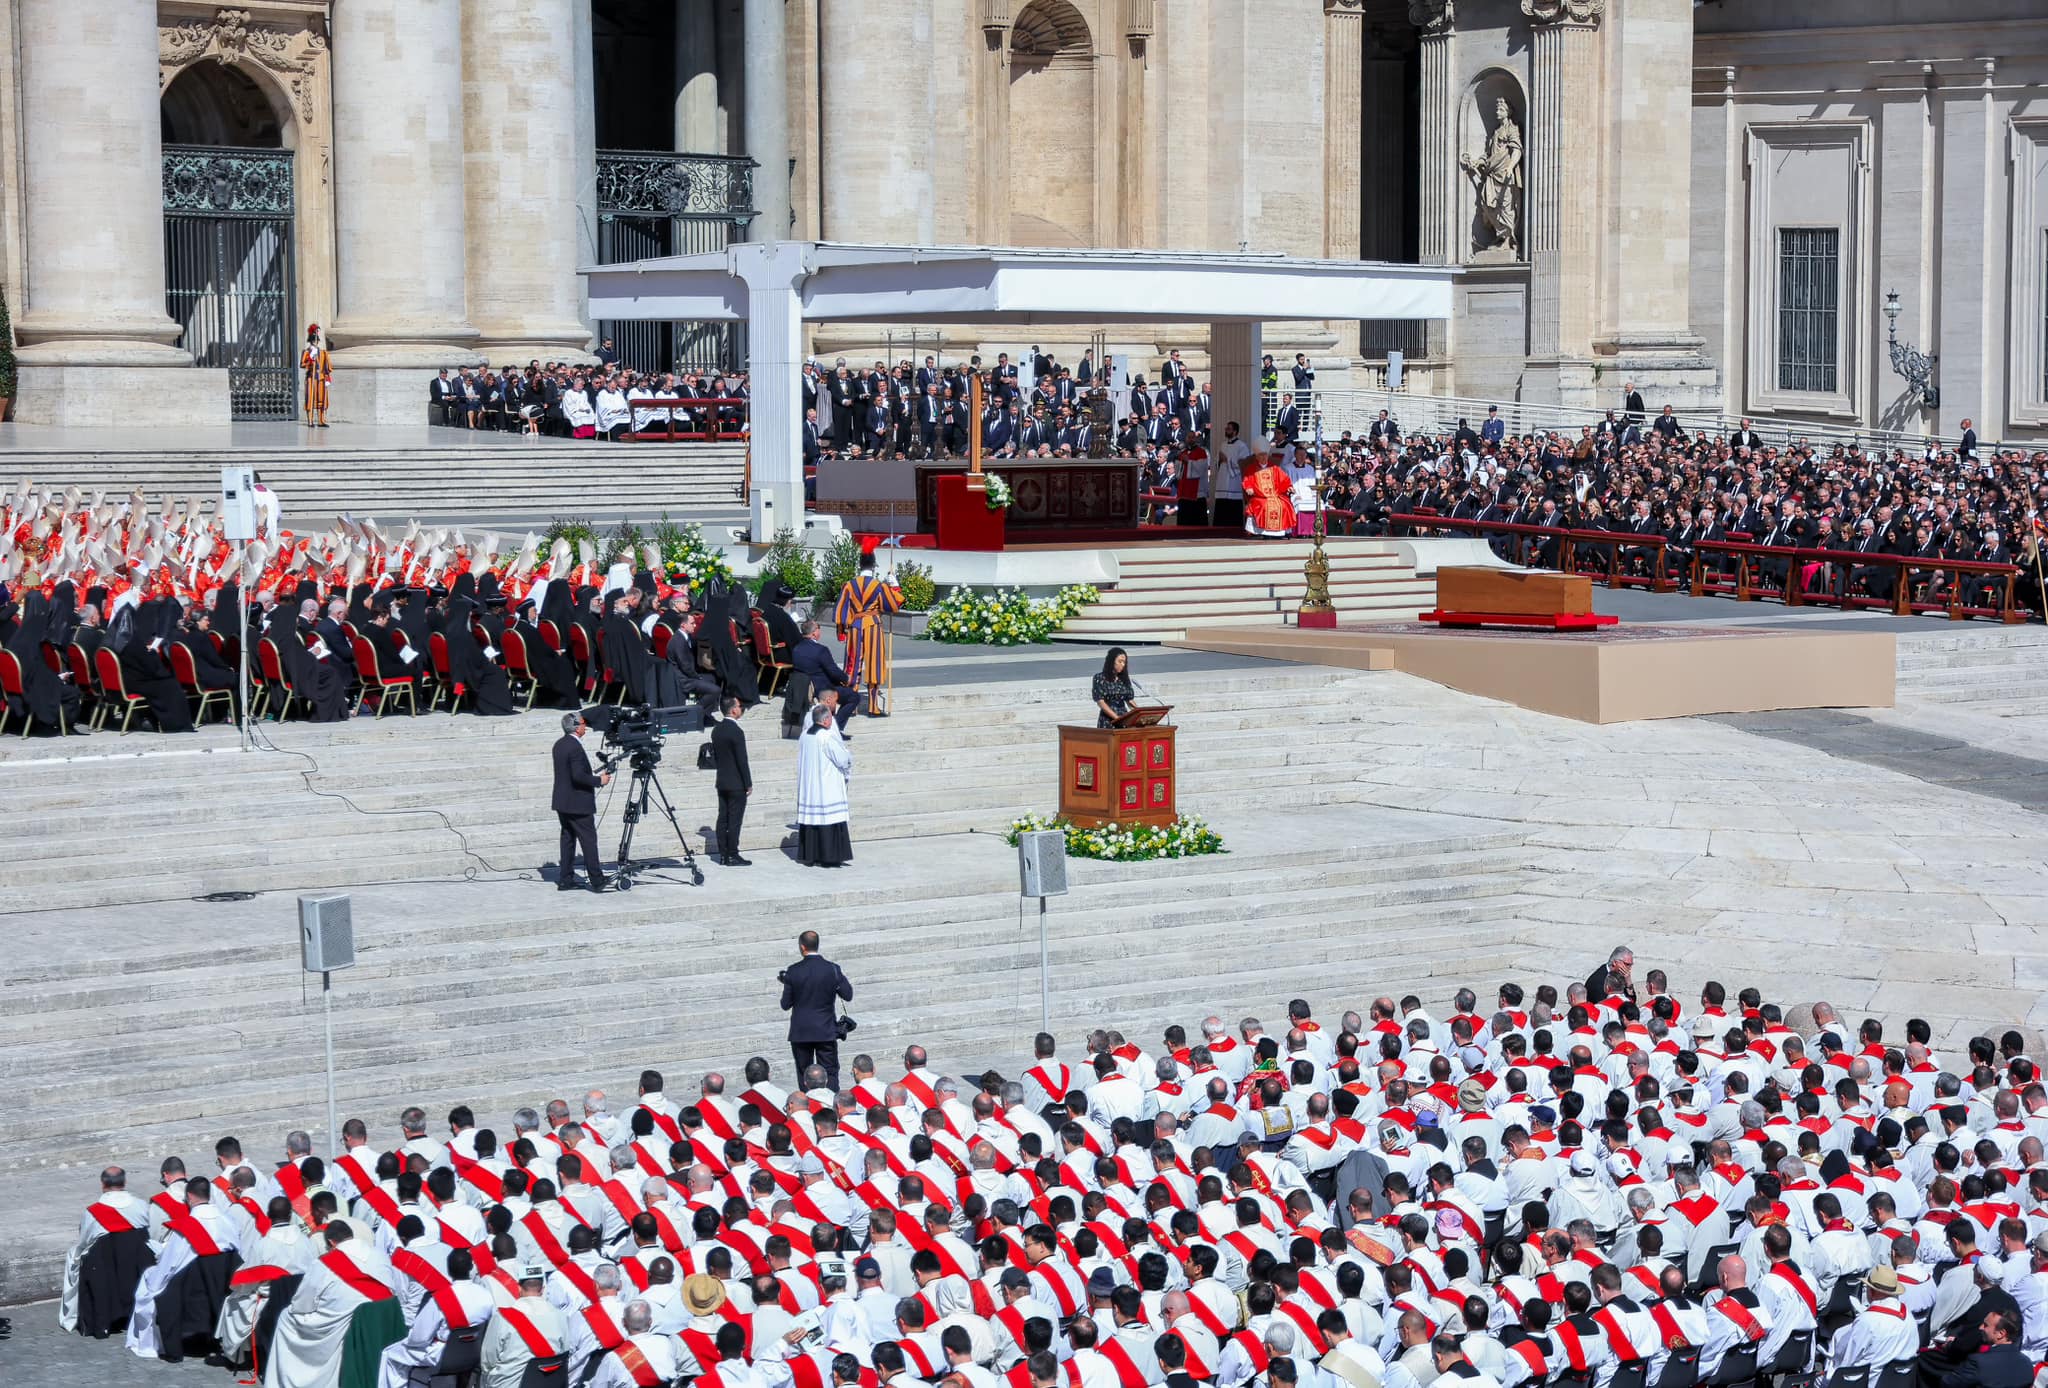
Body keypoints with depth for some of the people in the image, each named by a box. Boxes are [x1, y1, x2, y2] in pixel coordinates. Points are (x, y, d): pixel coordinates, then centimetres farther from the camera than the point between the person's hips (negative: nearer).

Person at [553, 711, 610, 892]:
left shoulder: (559, 744, 10)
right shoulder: (575, 747, -19)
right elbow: (578, 776, -24)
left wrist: (595, 775, 15)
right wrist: (599, 780, -12)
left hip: (562, 802, 9)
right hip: (578, 804, -9)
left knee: (567, 839, 11)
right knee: (589, 840, -5)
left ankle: (565, 880, 12)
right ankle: (597, 882, -4)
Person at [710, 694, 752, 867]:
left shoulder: (716, 730, 7)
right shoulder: (736, 732, -18)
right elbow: (742, 760, -16)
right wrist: (748, 784, -10)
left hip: (722, 783, 8)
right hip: (736, 784, -8)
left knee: (723, 818, 9)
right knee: (734, 820, -3)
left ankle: (723, 855, 13)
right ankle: (732, 856, -2)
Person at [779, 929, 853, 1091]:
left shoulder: (793, 971, -8)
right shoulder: (833, 969, -7)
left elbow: (786, 1005, -4)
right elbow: (848, 996, 0)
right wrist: (842, 978, 15)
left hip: (800, 1033, 0)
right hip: (826, 1032, 0)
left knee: (804, 1075, 10)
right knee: (830, 1073, 3)